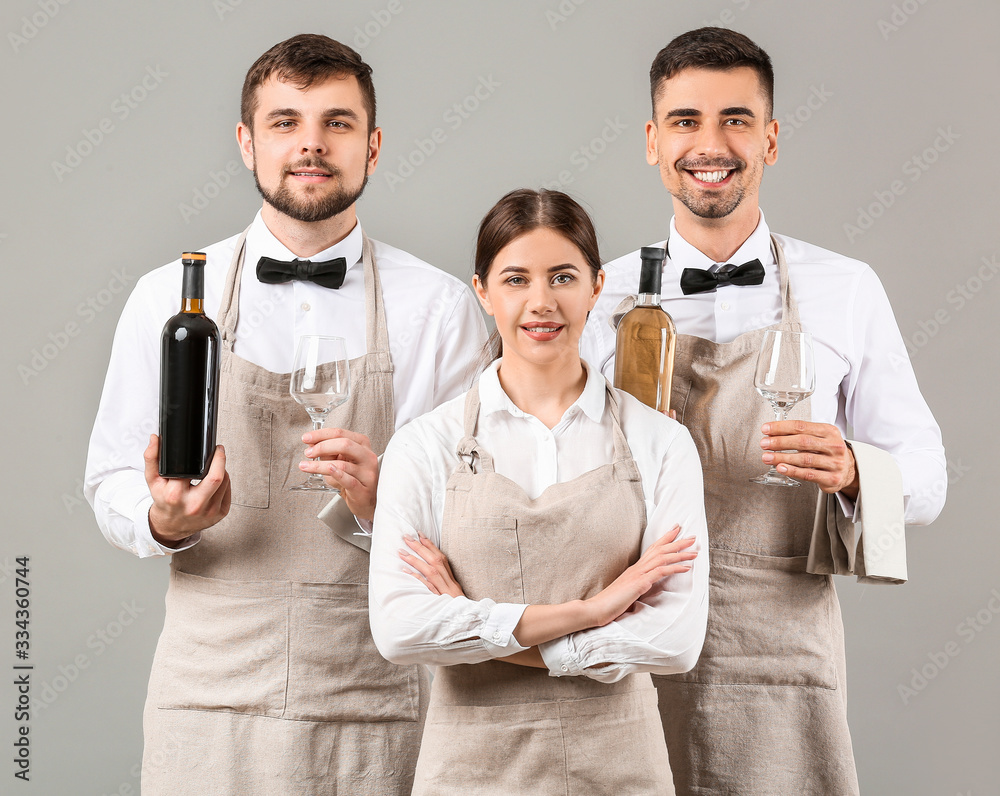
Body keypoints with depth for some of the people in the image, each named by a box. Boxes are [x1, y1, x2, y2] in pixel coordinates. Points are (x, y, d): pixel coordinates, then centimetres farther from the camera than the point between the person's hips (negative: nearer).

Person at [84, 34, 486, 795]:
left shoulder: (440, 309, 1)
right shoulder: (168, 298, 4)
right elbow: (111, 480, 9)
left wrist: (381, 502, -20)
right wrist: (164, 519, -12)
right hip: (210, 695, 1)